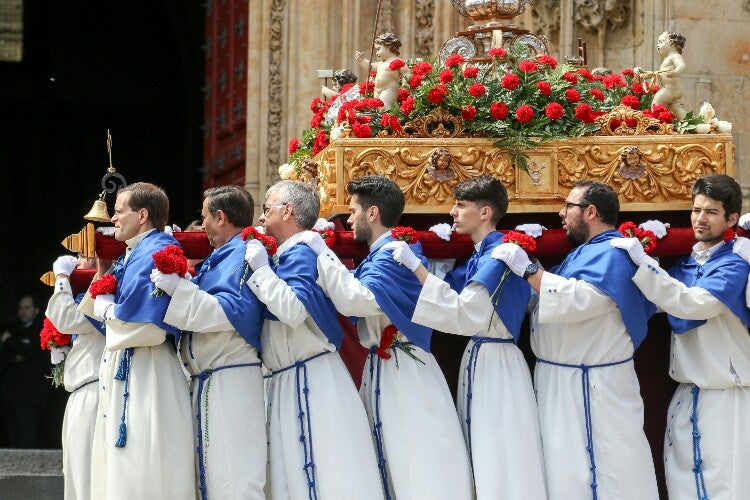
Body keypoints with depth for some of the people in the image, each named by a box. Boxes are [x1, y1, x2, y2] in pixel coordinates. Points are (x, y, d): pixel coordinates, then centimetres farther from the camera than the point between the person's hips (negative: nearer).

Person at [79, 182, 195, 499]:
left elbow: (141, 323, -22)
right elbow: (93, 311, 17)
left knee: (141, 472, -7)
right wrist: (103, 272, 7)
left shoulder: (156, 253, -14)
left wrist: (104, 307, -6)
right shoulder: (133, 254, 15)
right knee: (119, 471, 12)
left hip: (143, 375, -10)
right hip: (123, 369, 10)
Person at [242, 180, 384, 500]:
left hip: (309, 382, -10)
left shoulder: (300, 254, -13)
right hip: (288, 383, 10)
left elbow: (294, 310, -27)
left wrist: (261, 269, -20)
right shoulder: (288, 255, 15)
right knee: (296, 474, 11)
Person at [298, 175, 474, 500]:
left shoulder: (393, 256, -16)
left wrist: (323, 253, -21)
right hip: (382, 369, 10)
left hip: (403, 372, -10)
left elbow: (355, 299, -30)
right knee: (391, 467, 13)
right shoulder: (381, 255, 14)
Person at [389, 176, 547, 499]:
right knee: (484, 455, 13)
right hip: (479, 358, 10)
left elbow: (464, 314, -27)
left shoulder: (498, 255, -17)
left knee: (500, 458, -5)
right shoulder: (479, 256, 12)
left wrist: (416, 266, -27)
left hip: (495, 363, -10)